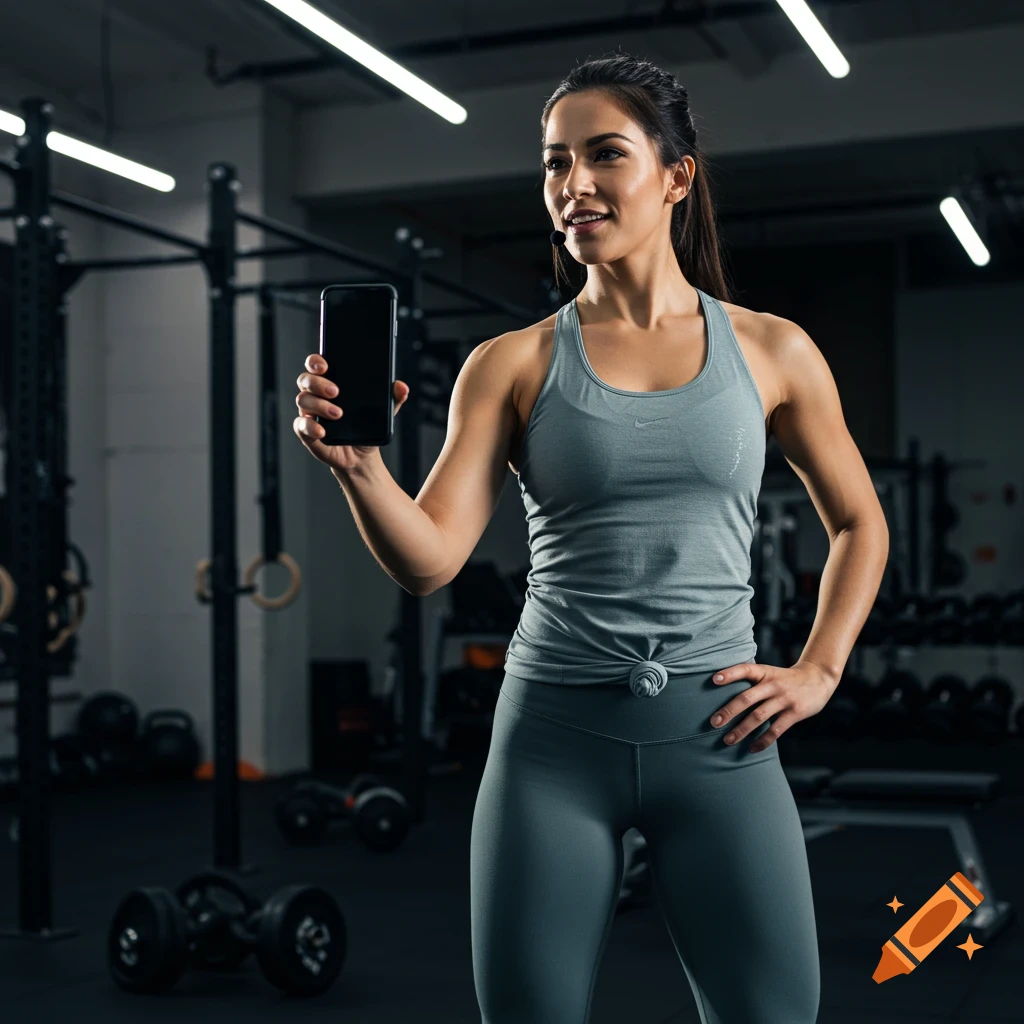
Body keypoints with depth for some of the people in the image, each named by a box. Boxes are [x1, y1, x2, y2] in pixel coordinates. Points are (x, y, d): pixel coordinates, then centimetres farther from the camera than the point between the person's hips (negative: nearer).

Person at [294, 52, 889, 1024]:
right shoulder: (513, 364, 2)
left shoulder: (771, 350, 4)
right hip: (556, 733, 0)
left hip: (715, 732, 1)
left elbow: (860, 524, 17)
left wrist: (819, 670, 6)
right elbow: (429, 558, -8)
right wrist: (357, 464, -26)